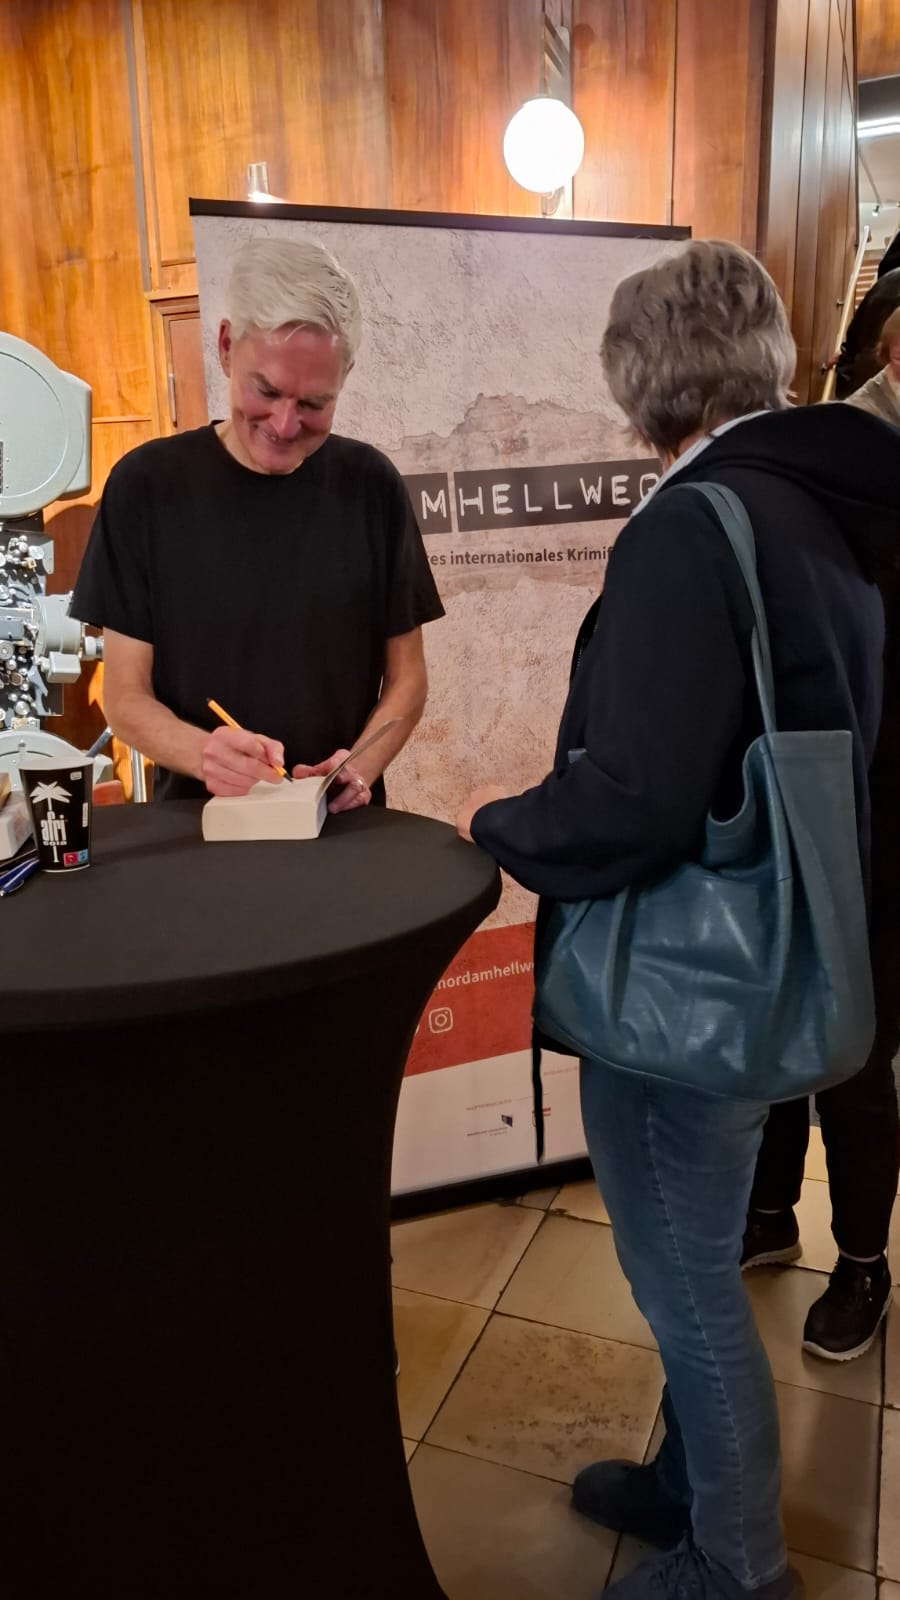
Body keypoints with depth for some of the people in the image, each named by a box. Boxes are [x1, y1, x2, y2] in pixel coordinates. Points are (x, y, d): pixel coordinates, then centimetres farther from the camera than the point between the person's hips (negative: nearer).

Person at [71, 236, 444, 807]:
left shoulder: (371, 486, 0)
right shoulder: (147, 485, -3)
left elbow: (407, 676, 6)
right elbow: (126, 696, -1)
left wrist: (361, 767, -12)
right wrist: (202, 753, -20)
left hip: (342, 825, 2)